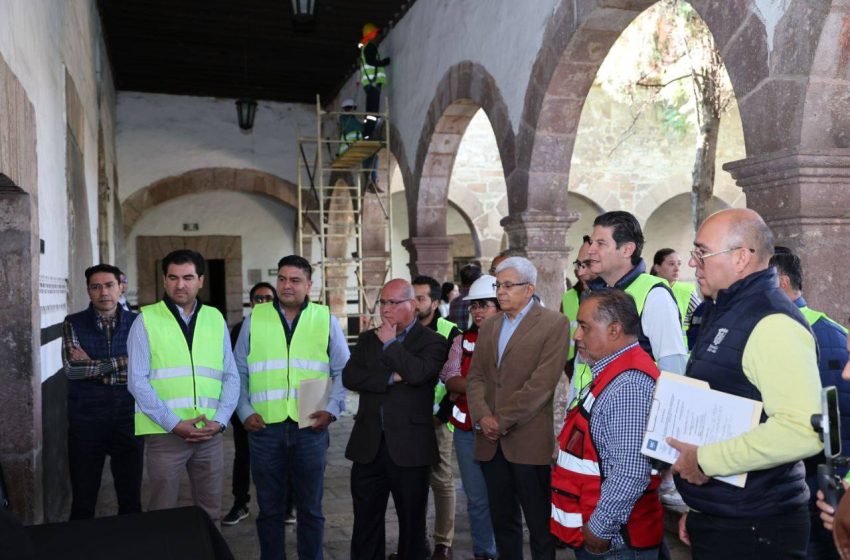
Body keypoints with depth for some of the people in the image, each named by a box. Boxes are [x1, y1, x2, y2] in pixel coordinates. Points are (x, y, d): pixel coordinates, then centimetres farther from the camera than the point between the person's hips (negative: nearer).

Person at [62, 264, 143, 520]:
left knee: (131, 501, 11)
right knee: (82, 503, 9)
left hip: (128, 421, 1)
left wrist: (93, 366, -9)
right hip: (86, 422, 0)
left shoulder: (137, 323, 2)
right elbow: (71, 368, -11)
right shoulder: (73, 324, 2)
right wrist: (122, 362, -11)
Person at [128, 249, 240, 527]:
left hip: (211, 434, 3)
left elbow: (231, 376, 8)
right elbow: (137, 380, -6)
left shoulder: (215, 319, 9)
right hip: (165, 433, -3)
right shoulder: (147, 320, 0)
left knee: (210, 512, 11)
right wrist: (174, 424, -12)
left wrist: (219, 420, -6)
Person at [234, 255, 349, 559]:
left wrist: (332, 410, -6)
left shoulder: (326, 320, 4)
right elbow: (239, 373, 8)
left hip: (310, 427, 0)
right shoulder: (255, 319, 6)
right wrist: (245, 412, -2)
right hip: (265, 427, 1)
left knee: (310, 507, 11)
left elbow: (343, 372, 5)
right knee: (269, 507, 11)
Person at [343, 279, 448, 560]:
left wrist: (389, 342, -10)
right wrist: (390, 378, -14)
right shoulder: (368, 339, 12)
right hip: (368, 443, 4)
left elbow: (418, 373, -21)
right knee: (365, 521, 10)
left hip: (409, 445, -3)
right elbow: (349, 376, -3)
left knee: (412, 522, 10)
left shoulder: (432, 341, -2)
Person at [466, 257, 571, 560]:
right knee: (502, 520, 14)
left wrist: (502, 421, -13)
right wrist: (482, 417, -7)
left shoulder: (554, 323, -5)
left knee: (540, 523, 5)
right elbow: (475, 376, 10)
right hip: (491, 441, 6)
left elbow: (543, 382, -14)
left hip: (529, 439, -5)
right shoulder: (489, 325, 15)